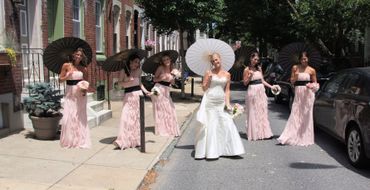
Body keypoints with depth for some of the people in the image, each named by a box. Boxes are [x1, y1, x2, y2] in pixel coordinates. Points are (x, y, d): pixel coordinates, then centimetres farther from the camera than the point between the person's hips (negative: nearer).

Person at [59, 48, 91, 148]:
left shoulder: (83, 69, 7)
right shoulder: (66, 65, 3)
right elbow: (61, 79, 5)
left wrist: (85, 89, -6)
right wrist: (68, 76, -14)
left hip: (80, 94, 1)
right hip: (70, 94, -1)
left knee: (80, 117, 1)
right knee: (68, 116, -3)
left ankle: (81, 141, 10)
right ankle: (68, 141, 10)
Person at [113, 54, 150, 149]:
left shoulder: (138, 70, 7)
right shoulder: (124, 70, 0)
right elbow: (120, 83, -1)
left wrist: (145, 91, 6)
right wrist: (128, 82, -17)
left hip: (138, 94, 2)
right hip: (128, 95, -2)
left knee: (137, 118, 6)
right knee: (126, 117, -9)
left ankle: (136, 140, 16)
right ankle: (122, 141, -8)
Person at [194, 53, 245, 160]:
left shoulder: (227, 74, 9)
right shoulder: (209, 73, 2)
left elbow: (227, 90, 10)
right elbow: (204, 88, 2)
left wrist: (227, 102, -1)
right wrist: (209, 79, -13)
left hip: (221, 102, 3)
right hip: (210, 101, -2)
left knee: (227, 124, -1)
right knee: (210, 125, -1)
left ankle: (230, 149, 8)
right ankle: (210, 151, 8)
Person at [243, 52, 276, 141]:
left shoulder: (259, 68, 11)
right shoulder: (247, 69, -3)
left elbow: (262, 81, 14)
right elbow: (245, 83, -3)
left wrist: (271, 86, 6)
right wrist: (250, 76, -17)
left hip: (261, 91, 5)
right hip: (252, 91, -5)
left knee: (263, 112, 5)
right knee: (253, 113, 0)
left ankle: (264, 133, 11)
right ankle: (254, 134, 8)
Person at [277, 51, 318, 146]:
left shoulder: (312, 70, 2)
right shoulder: (295, 68, 5)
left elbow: (315, 83, 10)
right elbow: (292, 81, 5)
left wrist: (311, 85, -11)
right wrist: (296, 75, -14)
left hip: (307, 93, -1)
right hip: (298, 93, 1)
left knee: (306, 115, 4)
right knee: (295, 114, -1)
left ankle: (305, 138, 14)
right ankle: (290, 136, 2)